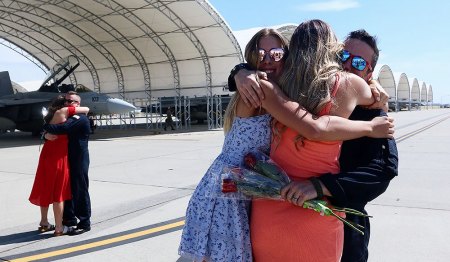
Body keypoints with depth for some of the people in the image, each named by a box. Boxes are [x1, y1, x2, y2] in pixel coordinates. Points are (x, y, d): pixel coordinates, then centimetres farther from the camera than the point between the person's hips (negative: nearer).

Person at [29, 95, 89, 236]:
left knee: (46, 189, 17)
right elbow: (86, 109, -2)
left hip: (47, 154, 8)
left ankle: (44, 223, 29)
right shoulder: (63, 111, -5)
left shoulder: (51, 116, 16)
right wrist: (78, 112, 18)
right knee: (58, 192, 0)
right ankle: (59, 228, 7)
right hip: (58, 156, -8)